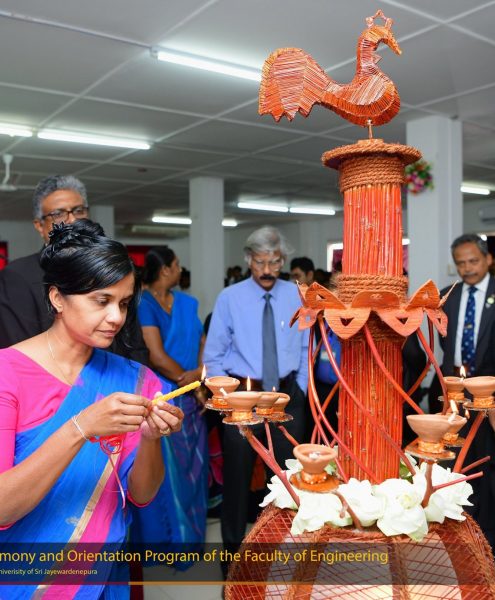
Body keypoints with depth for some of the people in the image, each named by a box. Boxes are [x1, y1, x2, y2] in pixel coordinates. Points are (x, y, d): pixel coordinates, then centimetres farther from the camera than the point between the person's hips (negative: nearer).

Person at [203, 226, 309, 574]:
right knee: (237, 475, 10)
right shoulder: (230, 298, -6)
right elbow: (213, 355, -2)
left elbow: (305, 348, 8)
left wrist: (300, 389, 3)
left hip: (287, 395, 2)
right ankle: (234, 549, 29)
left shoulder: (296, 296, 1)